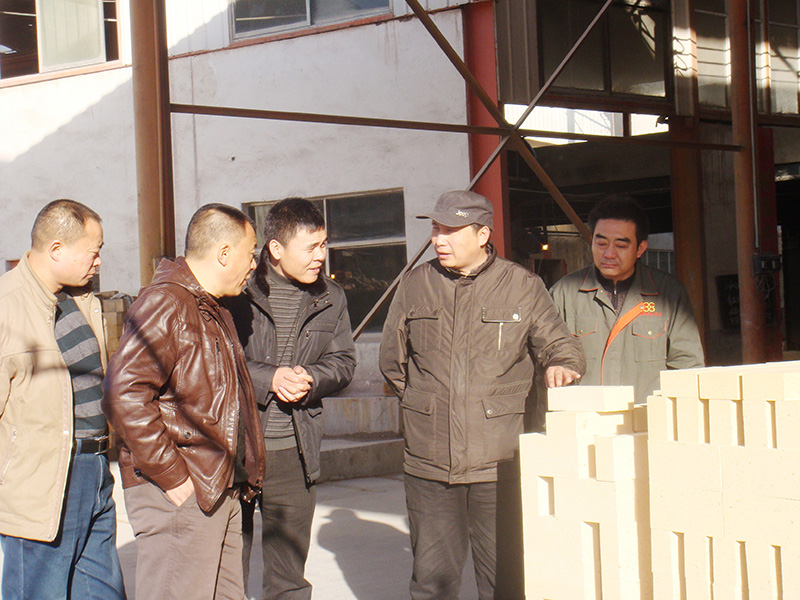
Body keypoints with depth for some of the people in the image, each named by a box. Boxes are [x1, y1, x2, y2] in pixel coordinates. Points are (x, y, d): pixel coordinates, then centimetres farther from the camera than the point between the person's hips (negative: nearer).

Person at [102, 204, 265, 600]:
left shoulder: (215, 312, 21)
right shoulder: (164, 304, -13)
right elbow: (124, 396, -23)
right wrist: (171, 477, -20)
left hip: (221, 492, 10)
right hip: (177, 494, -10)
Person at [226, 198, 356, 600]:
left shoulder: (330, 299, 8)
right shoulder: (236, 291, -7)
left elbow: (343, 361, 12)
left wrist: (311, 379, -9)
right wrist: (268, 378, -17)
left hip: (294, 453, 4)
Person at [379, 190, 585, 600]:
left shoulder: (522, 286, 1)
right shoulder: (414, 285, 8)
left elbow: (558, 344, 8)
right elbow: (392, 360, 19)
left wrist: (561, 365, -13)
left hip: (498, 465, -2)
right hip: (429, 464, 2)